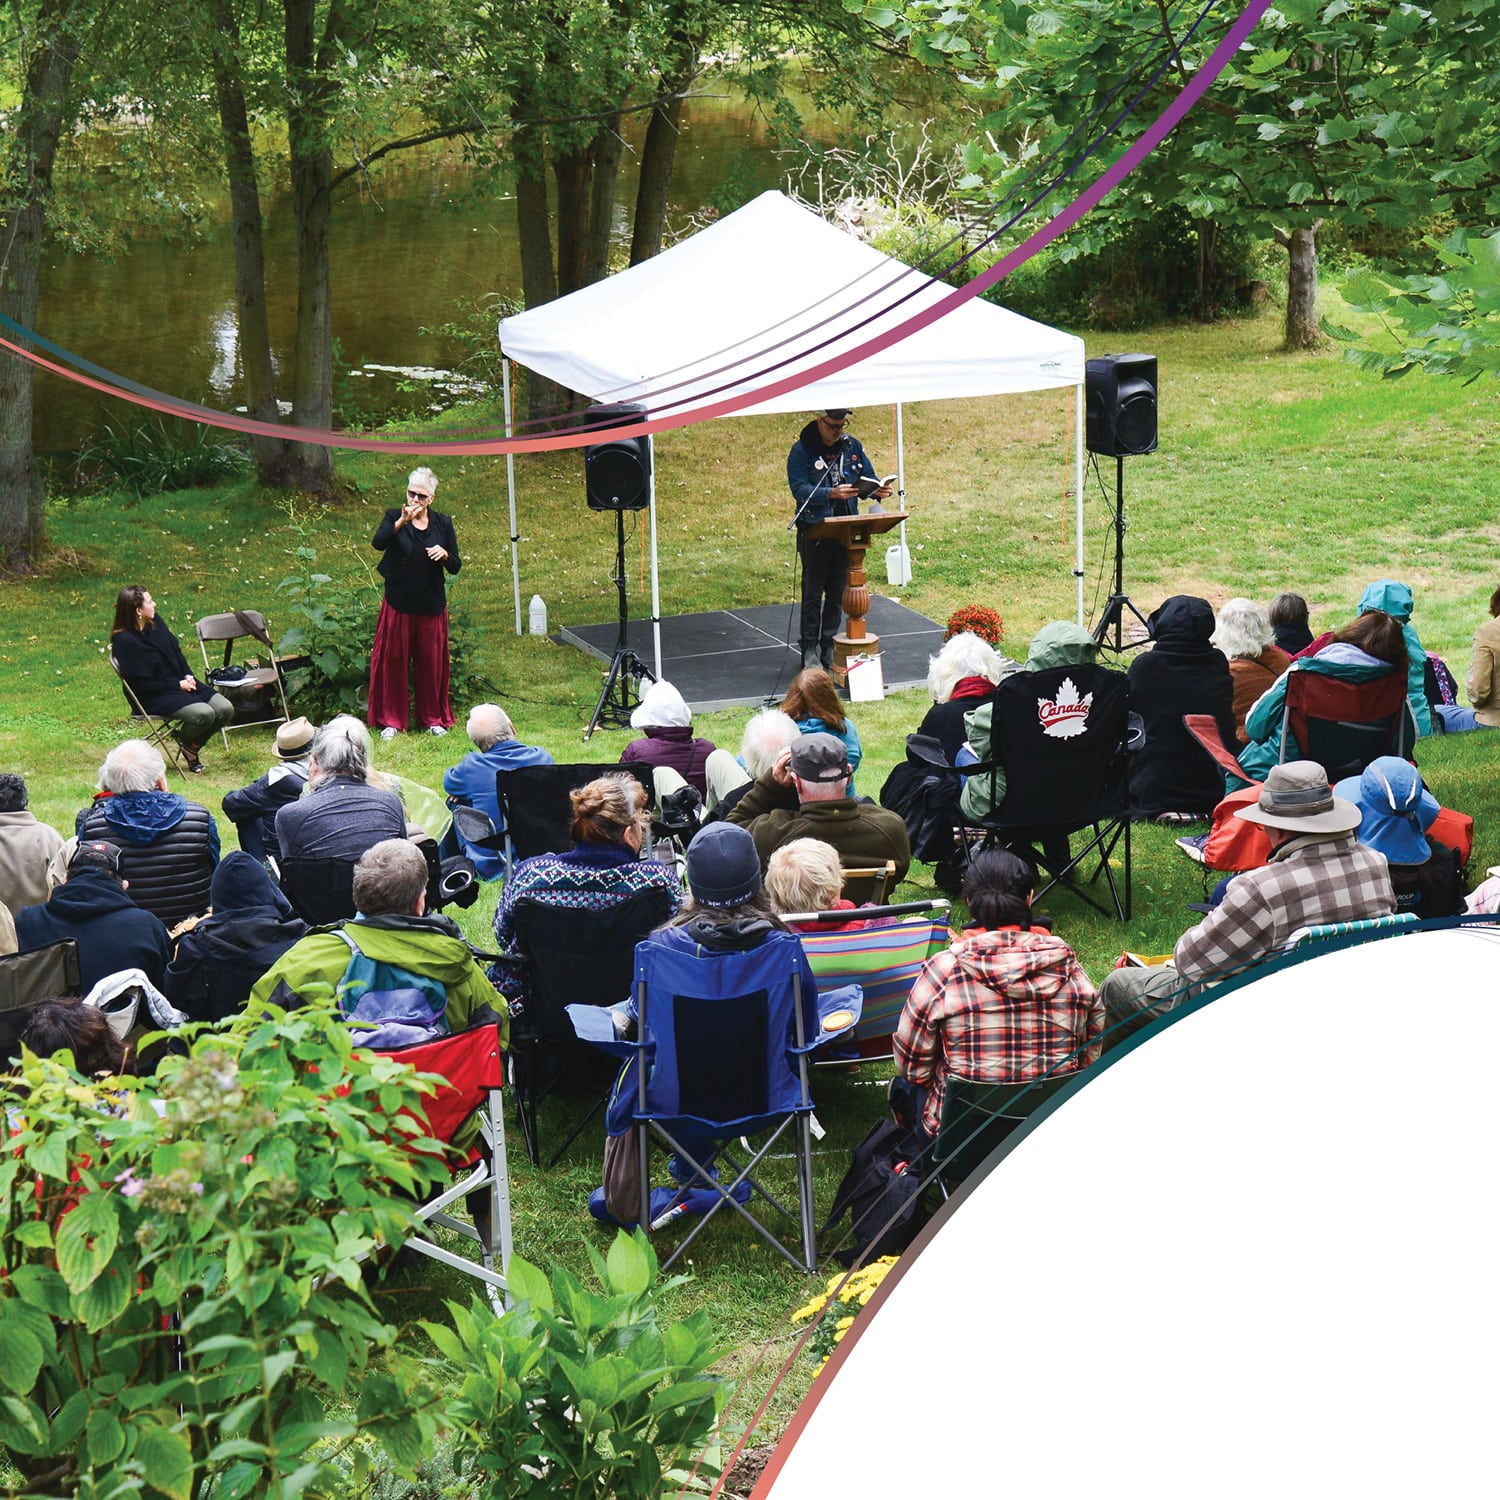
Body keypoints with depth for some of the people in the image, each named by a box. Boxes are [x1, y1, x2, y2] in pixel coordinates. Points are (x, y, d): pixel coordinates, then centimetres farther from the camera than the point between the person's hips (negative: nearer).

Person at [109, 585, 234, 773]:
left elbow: (176, 651, 18)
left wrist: (187, 676, 0)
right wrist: (178, 685, -15)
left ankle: (193, 745, 12)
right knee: (203, 713, -29)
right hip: (154, 698, -8)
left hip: (180, 682, 8)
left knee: (225, 709, -10)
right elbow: (141, 684, -17)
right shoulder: (124, 641, -19)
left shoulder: (156, 624, 5)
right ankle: (184, 741, 4)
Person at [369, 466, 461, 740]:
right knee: (393, 659, 3)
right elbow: (378, 543, -25)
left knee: (431, 661, 8)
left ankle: (433, 718, 21)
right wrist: (401, 522, -40)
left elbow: (455, 567, 4)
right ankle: (391, 720, 13)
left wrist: (445, 555, -18)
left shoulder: (443, 523, 2)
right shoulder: (394, 517, -4)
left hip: (431, 604, 2)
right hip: (398, 603, -2)